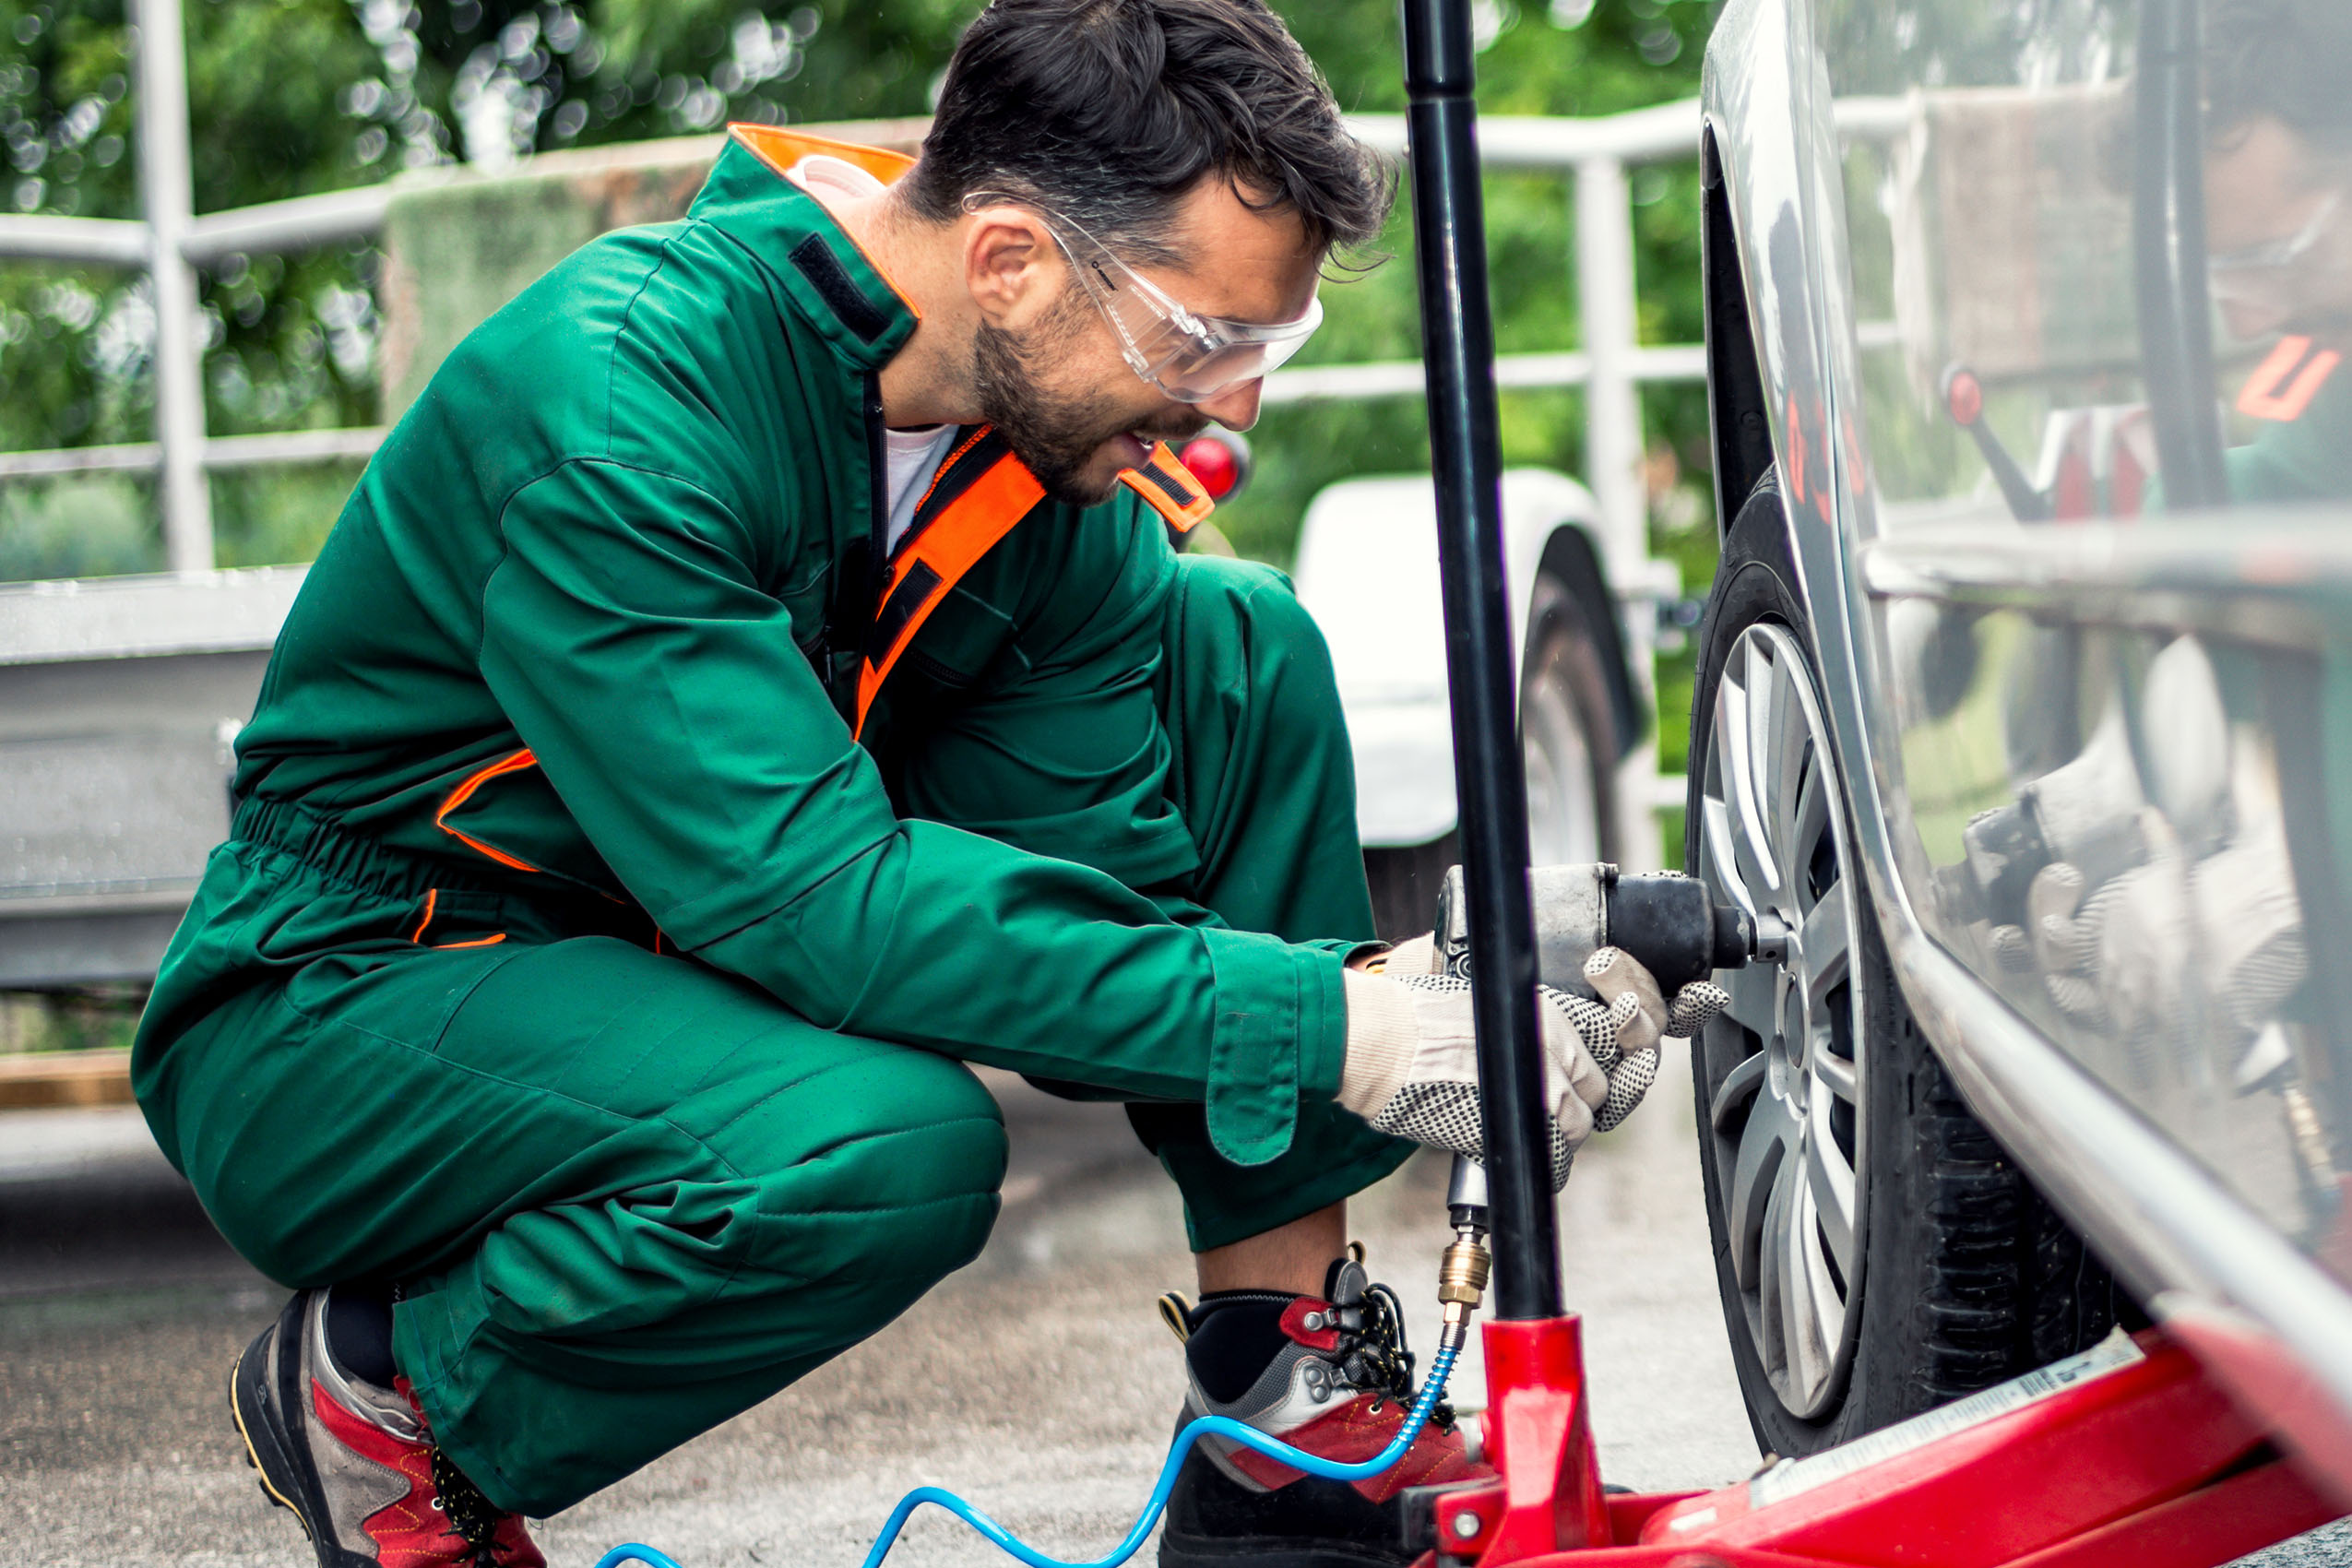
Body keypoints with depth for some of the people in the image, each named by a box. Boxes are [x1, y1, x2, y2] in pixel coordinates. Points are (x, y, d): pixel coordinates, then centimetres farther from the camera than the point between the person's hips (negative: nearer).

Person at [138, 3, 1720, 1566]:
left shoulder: (1056, 410, -7)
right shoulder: (613, 392, -30)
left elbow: (1106, 874, -6)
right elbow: (808, 896, -37)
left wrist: (1435, 988, -23)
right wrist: (1325, 1028, -38)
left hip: (699, 933, 7)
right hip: (348, 1008, -7)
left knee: (1233, 642, -6)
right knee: (889, 1144, -37)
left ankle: (1298, 1407, -3)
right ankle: (381, 1390, -8)